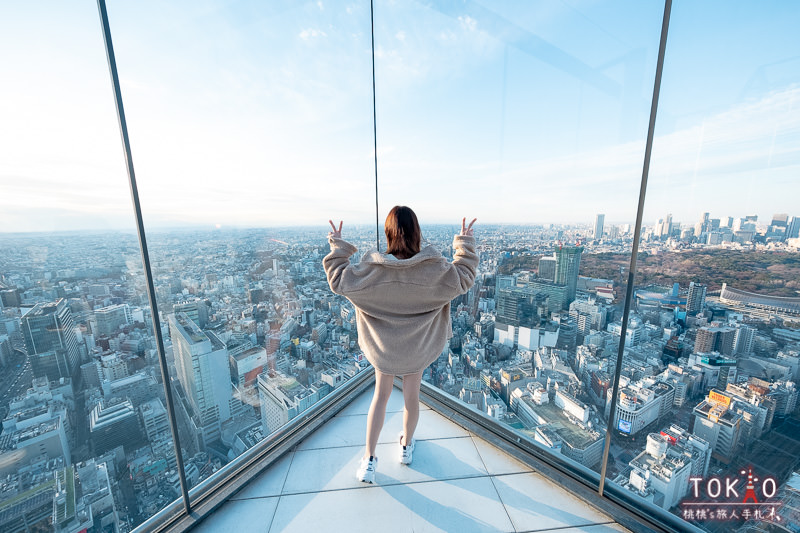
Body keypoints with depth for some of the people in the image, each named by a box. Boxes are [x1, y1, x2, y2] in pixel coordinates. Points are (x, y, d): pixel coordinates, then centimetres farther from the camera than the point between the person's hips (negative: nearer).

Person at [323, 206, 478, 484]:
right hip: (418, 346, 0)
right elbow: (463, 278, -7)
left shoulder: (372, 268, -22)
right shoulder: (433, 268, -22)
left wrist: (338, 248, -1)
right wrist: (465, 245, 1)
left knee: (380, 395, 21)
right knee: (412, 395, 22)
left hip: (383, 346, 0)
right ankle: (406, 446, 48)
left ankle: (369, 460, 31)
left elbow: (339, 280, -11)